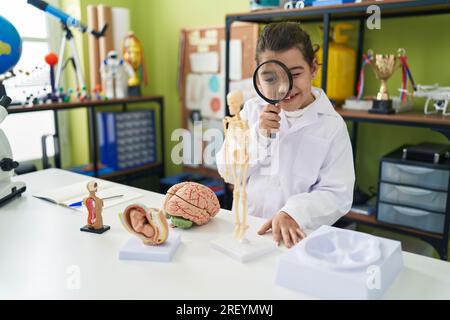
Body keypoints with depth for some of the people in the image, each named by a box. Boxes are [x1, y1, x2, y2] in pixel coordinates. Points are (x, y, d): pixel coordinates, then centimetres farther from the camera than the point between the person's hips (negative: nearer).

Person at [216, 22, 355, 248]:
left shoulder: (332, 125, -3)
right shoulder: (252, 109, 4)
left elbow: (337, 194, -8)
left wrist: (293, 213, -23)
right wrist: (258, 134, -10)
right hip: (244, 227, 2)